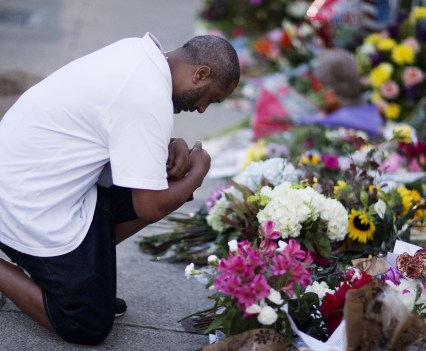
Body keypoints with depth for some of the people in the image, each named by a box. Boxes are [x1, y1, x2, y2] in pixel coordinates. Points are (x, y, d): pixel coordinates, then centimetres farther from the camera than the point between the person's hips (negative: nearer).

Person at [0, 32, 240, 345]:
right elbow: (150, 208, -23)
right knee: (89, 327, -2)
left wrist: (172, 146, -2)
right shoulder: (149, 99, -26)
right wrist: (199, 171, -5)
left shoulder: (140, 51, 0)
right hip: (30, 205, -9)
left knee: (169, 179, 5)